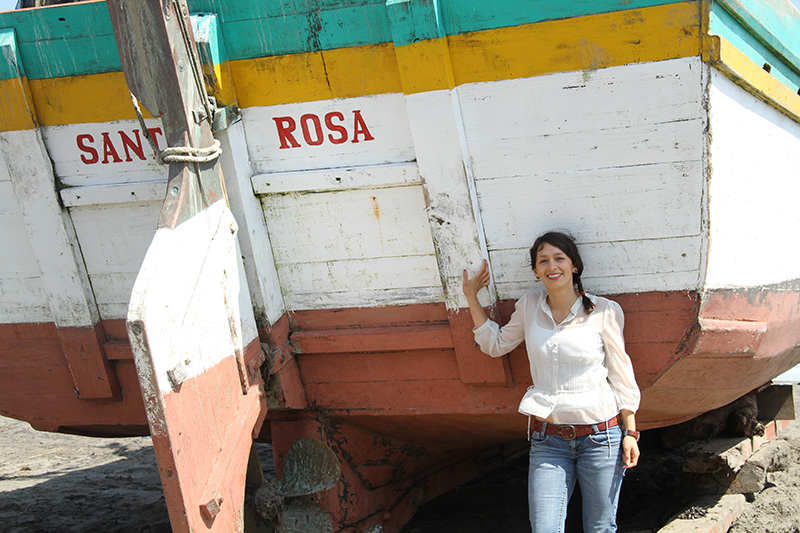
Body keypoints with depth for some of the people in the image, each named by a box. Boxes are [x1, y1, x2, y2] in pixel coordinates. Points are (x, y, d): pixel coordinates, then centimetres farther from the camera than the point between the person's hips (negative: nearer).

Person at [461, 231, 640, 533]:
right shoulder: (529, 307, 5)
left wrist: (630, 432, -2)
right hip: (548, 439, 2)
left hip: (599, 436, -2)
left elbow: (621, 374, 1)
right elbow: (495, 345, 19)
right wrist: (471, 297, 14)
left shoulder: (604, 311, -4)